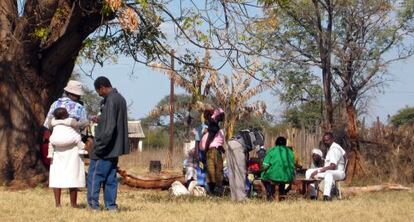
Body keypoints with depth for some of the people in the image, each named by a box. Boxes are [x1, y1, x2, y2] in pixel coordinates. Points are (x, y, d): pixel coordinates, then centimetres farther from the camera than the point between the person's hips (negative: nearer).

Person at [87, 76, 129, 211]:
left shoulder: (111, 101, -17)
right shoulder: (120, 98, 13)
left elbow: (109, 128, -22)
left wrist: (98, 146, -18)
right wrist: (100, 120, 15)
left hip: (105, 148, -9)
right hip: (115, 148, 9)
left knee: (94, 176, -3)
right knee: (110, 178, 11)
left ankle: (93, 205, -3)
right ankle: (111, 205, 11)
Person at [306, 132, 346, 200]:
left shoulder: (334, 149, -17)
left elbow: (333, 166, -26)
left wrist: (318, 171, -25)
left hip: (338, 172, -11)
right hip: (328, 171, 11)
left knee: (328, 173, -46)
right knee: (309, 172, 5)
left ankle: (327, 195, -60)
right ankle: (312, 194, -5)